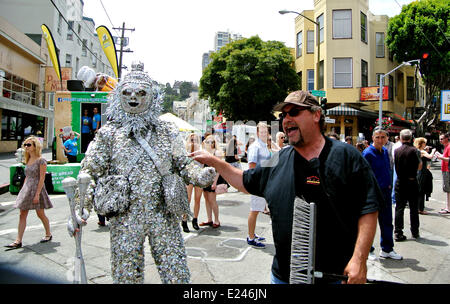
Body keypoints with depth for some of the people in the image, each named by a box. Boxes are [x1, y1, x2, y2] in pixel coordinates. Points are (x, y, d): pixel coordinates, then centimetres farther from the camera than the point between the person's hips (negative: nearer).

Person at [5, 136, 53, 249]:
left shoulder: (41, 161, -12)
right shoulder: (28, 160, 11)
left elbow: (42, 178, -16)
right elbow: (27, 177, 17)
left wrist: (37, 194, -20)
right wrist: (23, 190, 15)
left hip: (37, 189, -7)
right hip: (26, 189, 7)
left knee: (40, 214, 5)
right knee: (22, 215, 3)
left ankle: (48, 234, 25)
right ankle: (18, 241, 6)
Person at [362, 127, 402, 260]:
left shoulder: (385, 151, 8)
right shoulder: (367, 153, -14)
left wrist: (389, 185, 13)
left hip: (386, 191, 7)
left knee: (387, 222, 15)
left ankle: (387, 249, 29)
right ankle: (368, 250, 20)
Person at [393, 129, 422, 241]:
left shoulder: (396, 151, -3)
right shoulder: (414, 150, -10)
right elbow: (419, 167, -2)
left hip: (400, 182, 2)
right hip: (412, 182, -1)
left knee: (399, 208, 4)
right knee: (414, 209, 12)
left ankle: (398, 233, 3)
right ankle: (415, 232, 22)